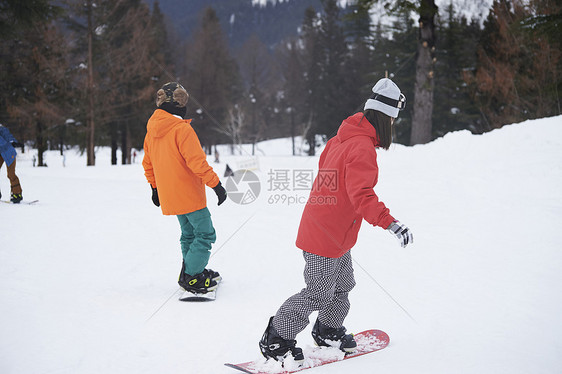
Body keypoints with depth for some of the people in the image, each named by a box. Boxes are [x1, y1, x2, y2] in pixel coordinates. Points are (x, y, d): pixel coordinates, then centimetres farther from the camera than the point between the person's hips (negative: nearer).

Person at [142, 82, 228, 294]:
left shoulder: (152, 129, 7)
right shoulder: (182, 129, -19)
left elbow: (148, 163, 16)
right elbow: (197, 161, -23)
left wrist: (155, 187, 26)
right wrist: (216, 184, -17)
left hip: (169, 195, 9)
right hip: (189, 194, -9)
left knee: (189, 233, 21)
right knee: (205, 234, -1)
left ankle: (191, 271, 29)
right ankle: (190, 277, -1)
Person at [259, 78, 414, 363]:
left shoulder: (343, 138, 7)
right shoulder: (363, 147, -23)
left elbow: (326, 166, 21)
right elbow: (362, 196, -33)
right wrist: (390, 223, -39)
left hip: (334, 232, 10)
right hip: (326, 235, -10)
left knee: (342, 285, 21)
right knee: (319, 293, 0)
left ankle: (328, 332, 39)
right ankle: (275, 340, 11)